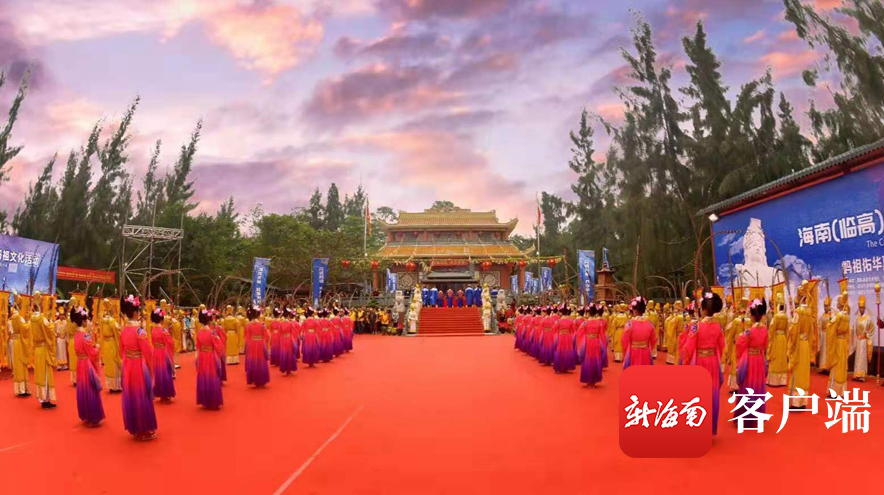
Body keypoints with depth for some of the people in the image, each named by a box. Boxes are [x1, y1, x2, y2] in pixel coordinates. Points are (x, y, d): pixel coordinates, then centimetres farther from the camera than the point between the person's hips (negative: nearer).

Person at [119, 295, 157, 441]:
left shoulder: (123, 330, 2)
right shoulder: (139, 331, -19)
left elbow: (122, 350, 10)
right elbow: (147, 353, -15)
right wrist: (149, 366, -1)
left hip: (127, 366, 7)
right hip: (139, 366, -7)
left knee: (130, 396, 15)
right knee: (141, 397, 4)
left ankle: (134, 428, 26)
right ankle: (144, 430, 13)